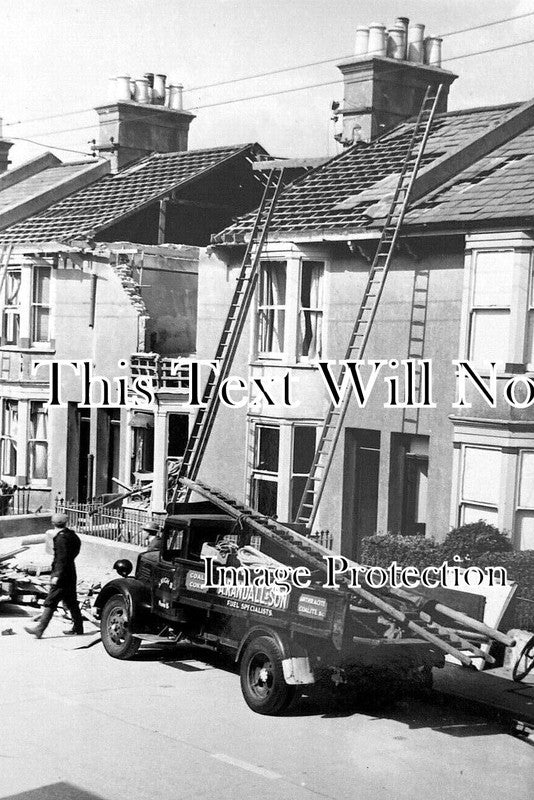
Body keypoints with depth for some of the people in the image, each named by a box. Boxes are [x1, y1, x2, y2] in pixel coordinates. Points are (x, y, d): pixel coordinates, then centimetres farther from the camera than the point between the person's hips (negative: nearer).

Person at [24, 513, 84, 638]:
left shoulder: (61, 538, -17)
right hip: (70, 573, 9)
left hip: (62, 576, -9)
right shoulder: (71, 535, 8)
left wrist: (57, 575, -23)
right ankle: (77, 628, 21)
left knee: (50, 603, -8)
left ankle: (39, 629, -9)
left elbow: (62, 558, -22)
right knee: (71, 602, 16)